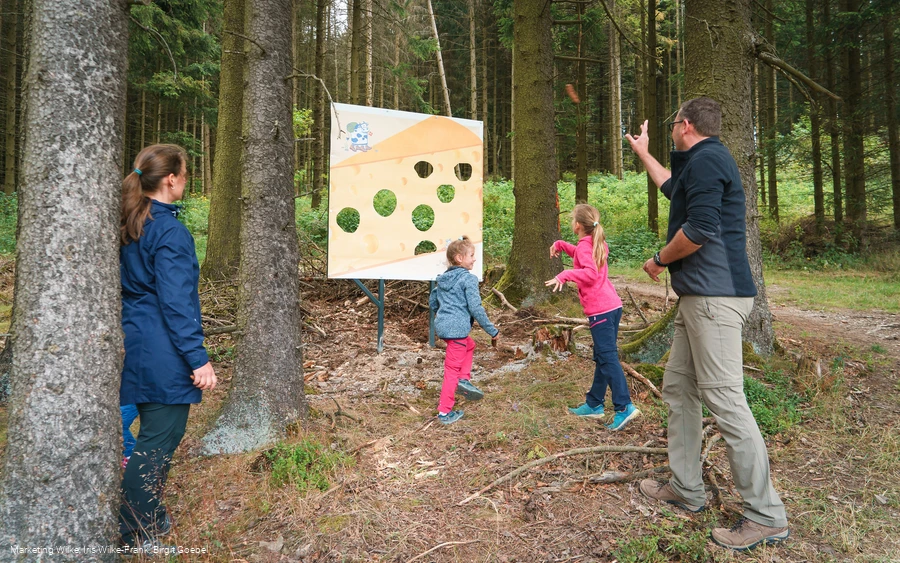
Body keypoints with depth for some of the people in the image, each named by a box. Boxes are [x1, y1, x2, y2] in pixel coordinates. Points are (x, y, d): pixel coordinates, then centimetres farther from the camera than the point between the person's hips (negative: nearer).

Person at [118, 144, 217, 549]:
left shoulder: (129, 226, 10)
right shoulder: (170, 231, -18)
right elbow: (176, 303, -21)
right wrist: (198, 359, -19)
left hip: (136, 346, 9)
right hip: (164, 354, -9)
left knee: (155, 433, 20)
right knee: (160, 438, 3)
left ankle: (150, 517, 33)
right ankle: (137, 532, 15)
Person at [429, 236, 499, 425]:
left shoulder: (442, 278, 11)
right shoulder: (468, 279, -13)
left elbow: (432, 301, 19)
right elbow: (476, 308, -17)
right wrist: (492, 330, -10)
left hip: (442, 325, 8)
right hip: (457, 329, -8)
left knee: (469, 345, 31)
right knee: (452, 369, 2)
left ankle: (464, 379, 17)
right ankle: (445, 412, 12)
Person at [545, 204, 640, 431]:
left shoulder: (584, 246, -10)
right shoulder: (596, 243, 17)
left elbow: (590, 272, -25)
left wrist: (565, 275, -27)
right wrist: (561, 245, 30)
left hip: (600, 310, -10)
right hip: (612, 306, 10)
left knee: (608, 359, -10)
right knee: (602, 357, 14)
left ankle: (624, 407, -12)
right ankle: (594, 404, 24)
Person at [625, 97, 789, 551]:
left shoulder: (706, 160, -10)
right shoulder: (703, 162, 22)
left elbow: (699, 230, -22)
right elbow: (674, 189, 45)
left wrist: (659, 260, -5)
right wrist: (643, 154, 53)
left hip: (714, 296, -11)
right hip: (698, 296, 11)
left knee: (725, 400, -9)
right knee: (677, 388, 14)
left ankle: (767, 516, 1)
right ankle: (686, 490, 25)